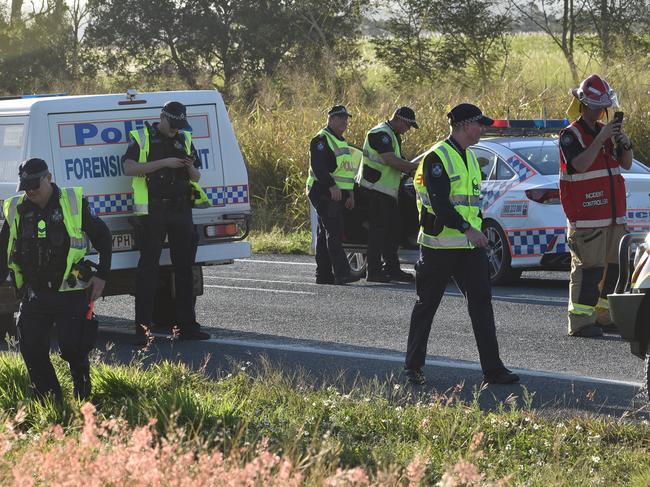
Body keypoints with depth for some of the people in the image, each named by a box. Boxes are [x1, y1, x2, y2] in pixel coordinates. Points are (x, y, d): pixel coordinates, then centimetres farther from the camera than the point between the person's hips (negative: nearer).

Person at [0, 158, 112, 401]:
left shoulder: (74, 203, -1)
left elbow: (102, 237, 7)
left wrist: (102, 276, 2)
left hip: (70, 293, -4)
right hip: (34, 295, 4)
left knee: (73, 347, -10)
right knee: (31, 350, -2)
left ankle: (83, 396, 14)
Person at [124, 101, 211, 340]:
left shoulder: (185, 140, 15)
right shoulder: (142, 138, 0)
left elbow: (196, 177, 18)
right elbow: (129, 168, -13)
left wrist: (190, 167, -6)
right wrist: (163, 163, -17)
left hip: (181, 211, 5)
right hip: (152, 211, -5)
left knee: (184, 267, 7)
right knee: (148, 267, -4)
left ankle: (187, 325, 12)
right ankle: (143, 327, -2)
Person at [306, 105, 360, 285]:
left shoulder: (341, 142, 21)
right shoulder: (322, 140, -10)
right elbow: (317, 166, -21)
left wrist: (350, 192, 24)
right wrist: (332, 186, -28)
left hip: (338, 194, 10)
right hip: (324, 193, -10)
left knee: (325, 234, 11)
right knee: (334, 233, -15)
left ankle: (323, 274, 14)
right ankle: (341, 273, -22)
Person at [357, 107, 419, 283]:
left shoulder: (394, 136, 18)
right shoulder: (381, 134, -15)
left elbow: (396, 163, 21)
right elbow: (391, 160, -26)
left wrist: (410, 170, 3)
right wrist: (415, 166, -23)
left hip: (388, 191, 10)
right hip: (375, 188, -10)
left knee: (393, 229, 10)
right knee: (378, 229, -9)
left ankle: (392, 269, 16)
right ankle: (374, 271, -8)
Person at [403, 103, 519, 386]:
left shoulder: (470, 157, 16)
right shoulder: (437, 157, -12)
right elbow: (439, 201, -22)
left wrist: (478, 231, 18)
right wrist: (467, 230, -28)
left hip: (470, 246, 7)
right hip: (439, 244, -7)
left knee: (481, 302, -2)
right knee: (427, 305, 4)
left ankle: (492, 368, -5)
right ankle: (413, 366, 15)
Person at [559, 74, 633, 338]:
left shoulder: (606, 130, 16)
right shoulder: (571, 135, -6)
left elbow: (627, 164, 13)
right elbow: (580, 165, -22)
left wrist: (624, 143, -6)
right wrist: (600, 139, -24)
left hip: (614, 214, 8)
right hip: (587, 217, -8)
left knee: (614, 266, 10)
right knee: (588, 267, -11)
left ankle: (606, 316, 18)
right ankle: (580, 322, -9)